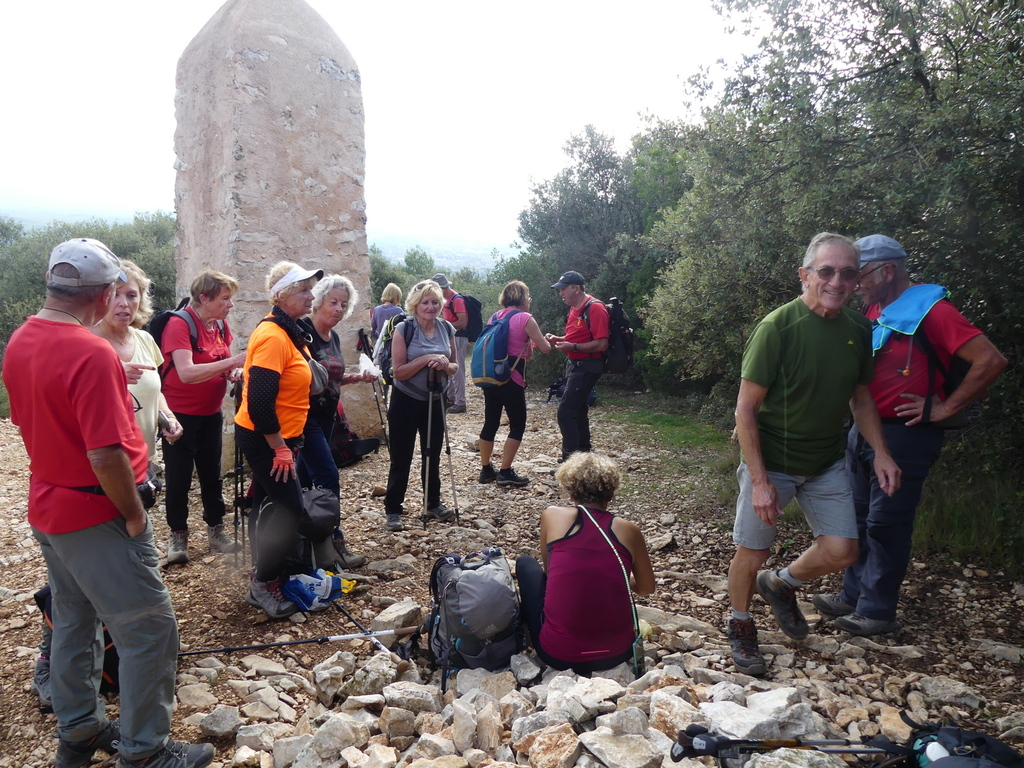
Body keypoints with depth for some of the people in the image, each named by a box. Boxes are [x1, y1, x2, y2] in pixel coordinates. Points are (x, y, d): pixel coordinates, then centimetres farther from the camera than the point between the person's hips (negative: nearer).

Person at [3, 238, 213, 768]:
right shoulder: (92, 353, -26)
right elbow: (106, 455, -28)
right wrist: (135, 515, -15)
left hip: (47, 508, 10)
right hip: (96, 516, -9)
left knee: (73, 622, 22)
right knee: (149, 631, 2)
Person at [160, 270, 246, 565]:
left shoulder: (221, 324, 4)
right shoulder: (179, 324, -19)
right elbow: (186, 372, -31)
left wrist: (232, 372, -5)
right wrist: (232, 361, -32)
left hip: (210, 413, 6)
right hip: (180, 414, -6)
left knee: (211, 473, 13)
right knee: (178, 477, 4)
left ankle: (216, 528, 26)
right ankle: (177, 535, 19)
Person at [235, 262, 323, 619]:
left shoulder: (289, 332, 11)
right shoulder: (273, 336, -22)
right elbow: (259, 400, -27)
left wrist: (288, 442, 19)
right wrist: (280, 448, -21)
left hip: (276, 438, 10)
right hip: (264, 439, -10)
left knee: (276, 505, 18)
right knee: (290, 507, -6)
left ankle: (266, 573, 33)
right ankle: (263, 585, 8)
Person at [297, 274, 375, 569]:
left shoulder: (333, 338, 10)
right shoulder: (302, 331, -15)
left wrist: (357, 377, 4)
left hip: (326, 417, 8)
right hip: (305, 416, -8)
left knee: (307, 477, 17)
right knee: (328, 476, -10)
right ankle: (334, 543, -2)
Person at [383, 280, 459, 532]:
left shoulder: (447, 329, 0)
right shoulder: (404, 329, -13)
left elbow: (454, 367, 6)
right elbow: (399, 371, -16)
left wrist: (445, 364, -16)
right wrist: (426, 359, -26)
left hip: (435, 400, 4)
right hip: (406, 401, -4)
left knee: (433, 454, 15)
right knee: (401, 458, 3)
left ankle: (433, 502, 31)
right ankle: (393, 510, 15)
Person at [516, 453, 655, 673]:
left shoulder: (553, 515, -2)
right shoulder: (629, 531, 1)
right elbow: (647, 588, 16)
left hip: (558, 655, -2)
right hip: (617, 653, 3)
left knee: (526, 563, 21)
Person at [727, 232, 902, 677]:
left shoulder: (857, 331, -1)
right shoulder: (778, 327, -20)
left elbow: (861, 397, 14)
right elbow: (746, 409, -18)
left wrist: (880, 453, 2)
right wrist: (759, 481, -21)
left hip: (826, 464, 6)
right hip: (770, 462, -5)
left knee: (841, 551, 3)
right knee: (751, 555, 4)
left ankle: (780, 585, 33)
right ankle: (740, 625, 32)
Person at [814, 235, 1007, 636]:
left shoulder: (931, 310, -14)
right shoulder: (875, 311, 11)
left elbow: (990, 360, -21)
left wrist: (944, 409, -17)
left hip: (903, 435, -8)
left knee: (886, 523, 0)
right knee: (857, 516, 15)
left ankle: (878, 611, 14)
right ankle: (853, 595, 28)